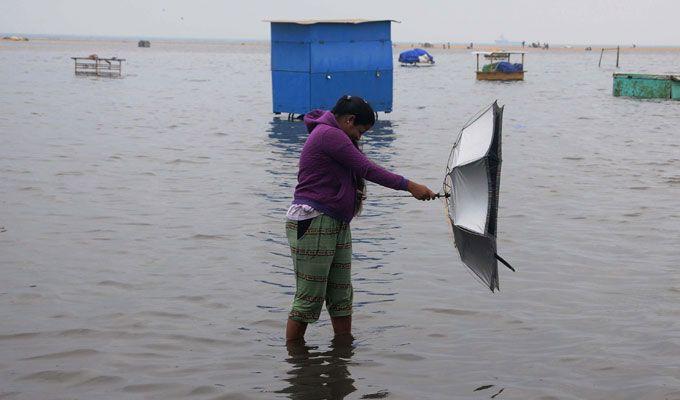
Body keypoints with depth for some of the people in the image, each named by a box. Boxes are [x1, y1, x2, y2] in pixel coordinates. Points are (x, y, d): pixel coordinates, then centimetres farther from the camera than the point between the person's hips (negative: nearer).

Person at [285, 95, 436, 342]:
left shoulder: (332, 135, 21)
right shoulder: (329, 134, -13)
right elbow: (367, 169, -16)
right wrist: (410, 186, -14)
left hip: (338, 226, 11)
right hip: (313, 224, -11)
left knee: (341, 298, 11)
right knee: (309, 300, -6)